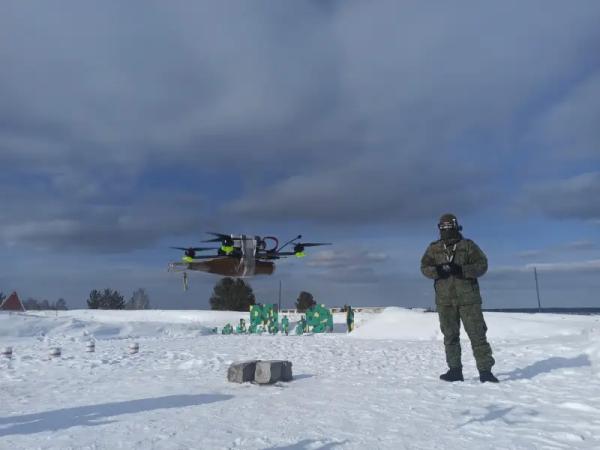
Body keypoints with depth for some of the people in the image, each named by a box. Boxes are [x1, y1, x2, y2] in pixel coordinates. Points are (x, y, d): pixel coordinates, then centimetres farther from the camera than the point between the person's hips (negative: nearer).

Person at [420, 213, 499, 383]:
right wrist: (438, 270, -18)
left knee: (477, 334, -3)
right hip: (444, 300, 3)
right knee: (450, 336, 9)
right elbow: (425, 267, 3)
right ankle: (455, 370, 18)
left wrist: (462, 270, -19)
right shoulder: (434, 248, 9)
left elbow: (482, 265, -3)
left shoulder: (468, 245, 3)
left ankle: (485, 371, 3)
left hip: (468, 298, -2)